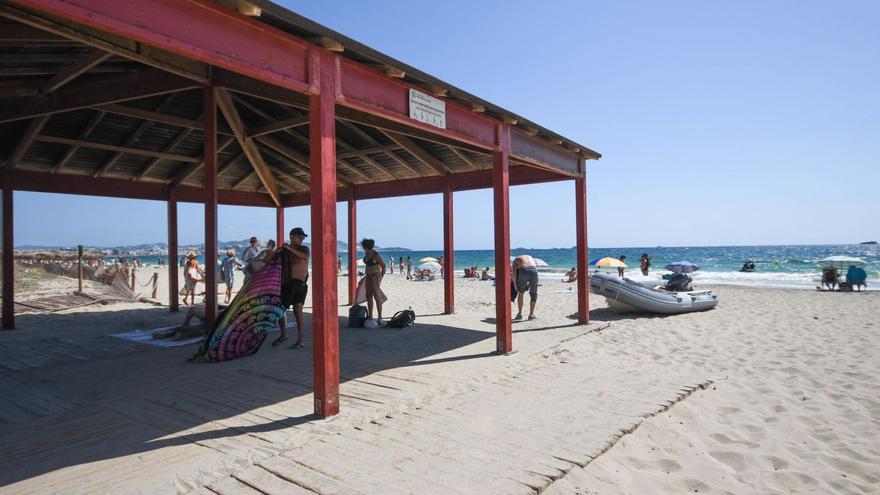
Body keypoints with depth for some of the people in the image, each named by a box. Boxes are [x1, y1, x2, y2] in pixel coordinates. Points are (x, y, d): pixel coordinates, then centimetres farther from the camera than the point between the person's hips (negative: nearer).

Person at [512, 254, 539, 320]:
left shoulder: (516, 260, 30)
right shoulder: (530, 257, 40)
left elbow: (514, 272, 13)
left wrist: (515, 285, 19)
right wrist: (528, 284, 33)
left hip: (523, 271, -2)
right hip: (533, 270, 2)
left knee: (521, 292, 21)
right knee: (534, 294, 20)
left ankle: (519, 314, 21)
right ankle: (531, 314, 21)